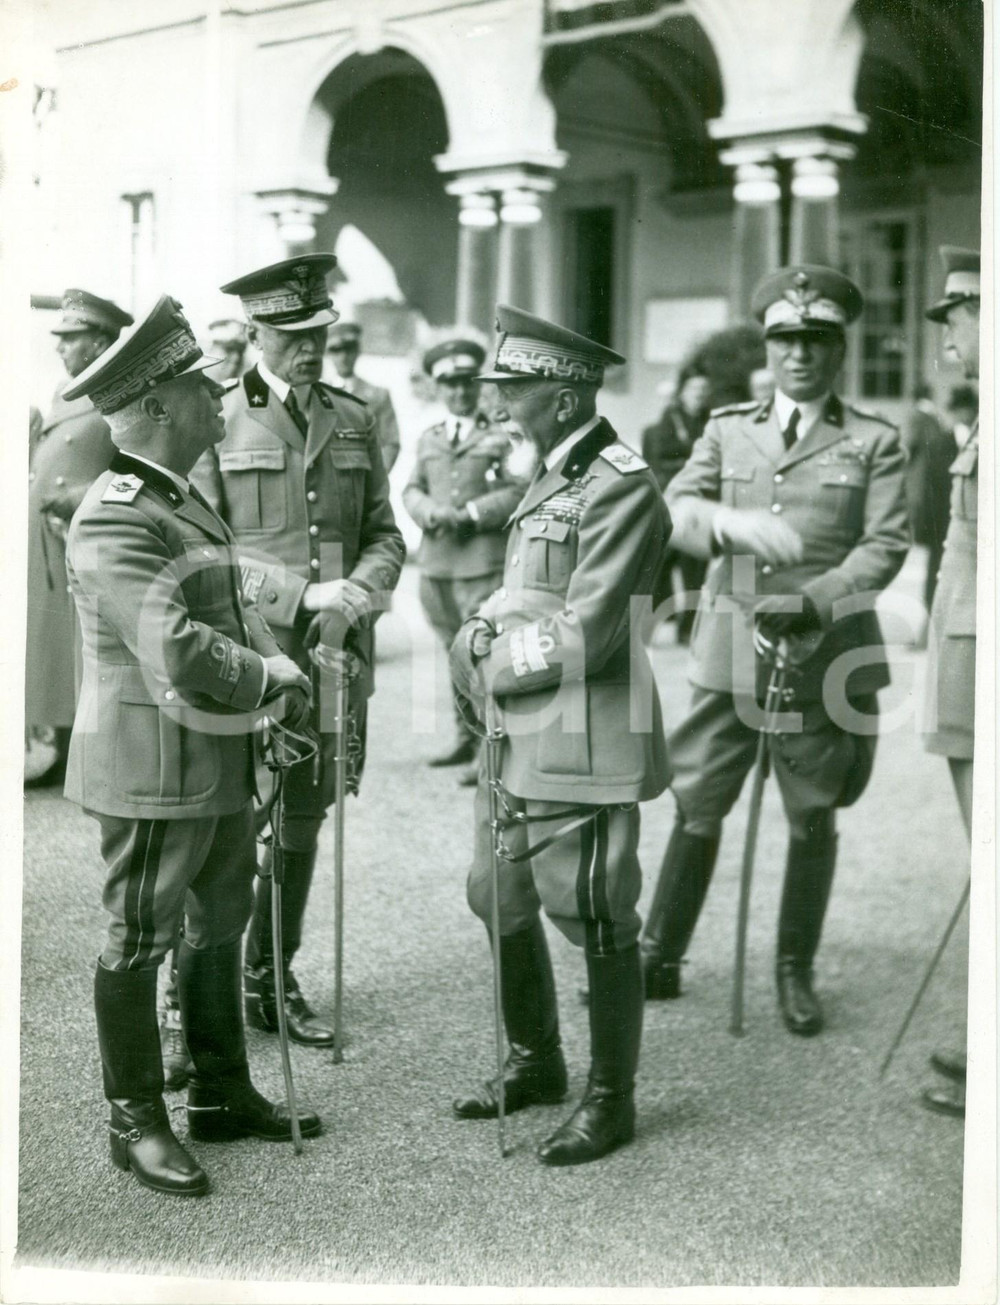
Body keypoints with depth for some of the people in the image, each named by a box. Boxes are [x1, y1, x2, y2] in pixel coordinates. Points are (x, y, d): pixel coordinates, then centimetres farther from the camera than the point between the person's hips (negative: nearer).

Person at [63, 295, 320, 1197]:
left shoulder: (186, 501, 11)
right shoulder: (113, 520, -21)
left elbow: (234, 610, 16)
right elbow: (177, 650, -29)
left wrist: (284, 674, -2)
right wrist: (268, 678, -13)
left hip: (223, 759, 10)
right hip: (154, 765, -10)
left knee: (221, 926, 19)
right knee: (140, 941, 5)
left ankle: (223, 1096, 34)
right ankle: (136, 1123, 19)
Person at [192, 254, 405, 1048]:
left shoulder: (355, 421, 11)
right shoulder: (215, 423, -2)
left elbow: (384, 534, 12)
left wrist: (359, 591, -10)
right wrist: (302, 592, -17)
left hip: (336, 657, 4)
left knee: (303, 824, 13)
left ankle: (272, 980, 27)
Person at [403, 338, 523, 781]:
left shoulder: (502, 436, 2)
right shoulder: (429, 438, 20)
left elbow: (518, 491, -7)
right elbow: (412, 490, 16)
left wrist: (469, 514, -13)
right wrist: (430, 512, -5)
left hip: (485, 562, -5)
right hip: (436, 562, 5)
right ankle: (466, 739, 24)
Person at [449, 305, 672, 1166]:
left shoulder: (621, 486, -15)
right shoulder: (549, 480, 14)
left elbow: (583, 635, -20)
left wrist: (490, 670, -9)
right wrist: (481, 636, 0)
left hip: (583, 748, -9)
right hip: (519, 740, 9)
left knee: (596, 920, 2)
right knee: (499, 900, 17)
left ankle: (611, 1100, 19)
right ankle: (536, 1062, 36)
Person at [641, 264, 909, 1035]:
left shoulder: (873, 442, 4)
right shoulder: (728, 429, 11)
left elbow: (886, 544, -4)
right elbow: (674, 507, 0)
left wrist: (816, 600, -20)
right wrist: (731, 525, -21)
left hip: (825, 658, -1)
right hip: (730, 653, 1)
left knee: (812, 820, 8)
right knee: (695, 807, 6)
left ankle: (796, 973, 23)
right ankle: (660, 959, 19)